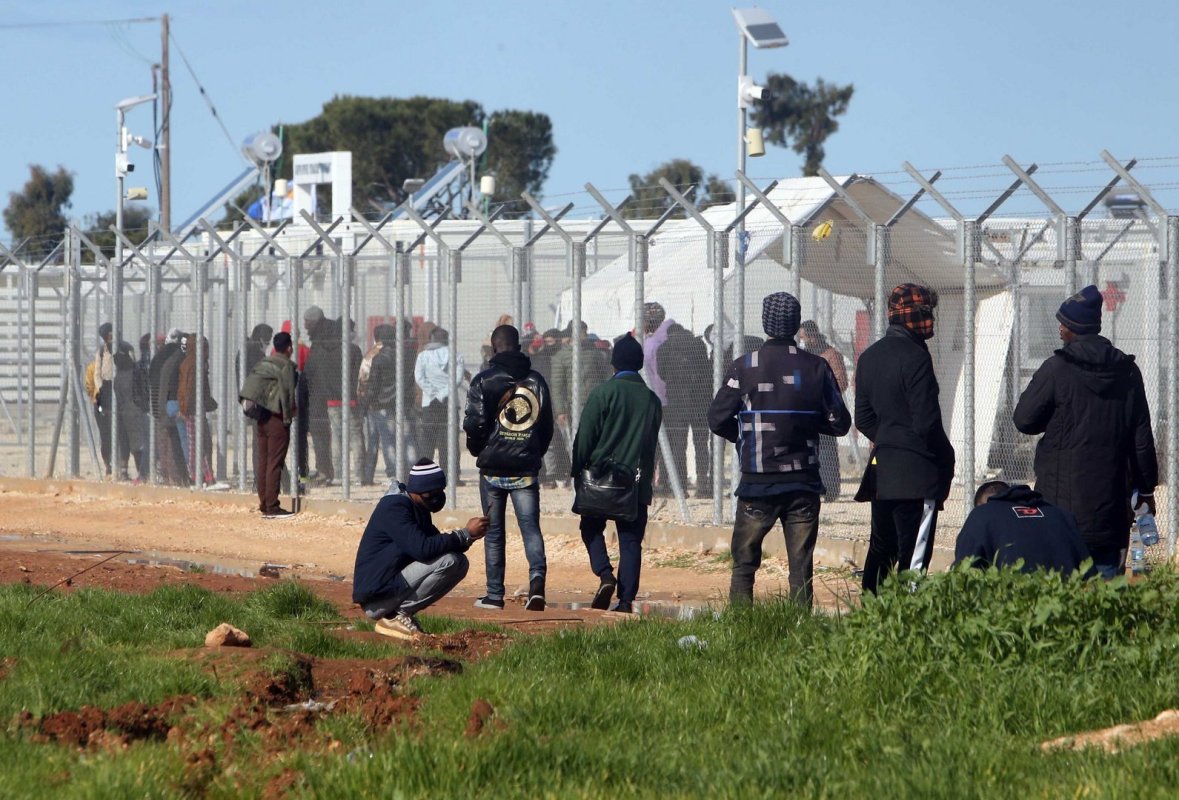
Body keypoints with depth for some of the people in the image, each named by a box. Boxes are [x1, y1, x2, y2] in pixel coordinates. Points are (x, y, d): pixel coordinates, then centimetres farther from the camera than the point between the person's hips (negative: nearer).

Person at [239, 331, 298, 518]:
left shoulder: (263, 363, 13)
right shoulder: (286, 366, -9)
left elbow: (250, 388, 13)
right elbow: (287, 393, -15)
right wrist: (288, 417, -8)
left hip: (260, 416, 8)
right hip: (276, 418, -8)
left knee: (263, 462, 10)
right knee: (275, 463, -7)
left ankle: (264, 504, 13)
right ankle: (272, 507, -8)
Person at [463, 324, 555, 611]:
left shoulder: (484, 380, -5)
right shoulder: (536, 380, 7)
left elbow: (474, 423, -9)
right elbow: (547, 425, 10)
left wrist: (477, 450, 9)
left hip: (493, 468, -2)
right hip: (526, 469, 2)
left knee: (494, 532, 8)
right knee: (531, 527, -2)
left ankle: (494, 595, 10)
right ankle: (537, 580, -25)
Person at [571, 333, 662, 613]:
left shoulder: (603, 393, -6)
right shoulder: (652, 399, 8)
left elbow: (585, 438, -6)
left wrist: (578, 474, 2)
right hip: (638, 482, 3)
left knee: (592, 528, 13)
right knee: (631, 540, 5)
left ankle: (605, 574, -10)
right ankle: (626, 599, -1)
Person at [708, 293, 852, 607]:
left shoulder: (744, 367, -6)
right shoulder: (816, 367, -2)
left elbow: (717, 420, -4)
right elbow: (840, 423, 2)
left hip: (757, 485, -1)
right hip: (803, 484, 1)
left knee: (744, 564, 7)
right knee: (801, 569, 5)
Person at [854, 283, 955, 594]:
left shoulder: (869, 356, 11)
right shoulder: (915, 356, -14)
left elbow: (863, 419, 14)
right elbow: (926, 421, -16)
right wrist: (947, 458, -4)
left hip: (881, 471, 8)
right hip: (916, 472, -8)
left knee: (881, 549, 16)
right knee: (913, 555, -7)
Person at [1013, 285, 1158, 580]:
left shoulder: (1056, 369, -8)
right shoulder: (1127, 372, 6)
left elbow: (1024, 420, -2)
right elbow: (1142, 437, 9)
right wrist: (1146, 488, 17)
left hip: (1063, 497, -4)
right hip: (1111, 498, 4)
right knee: (1109, 584, 5)